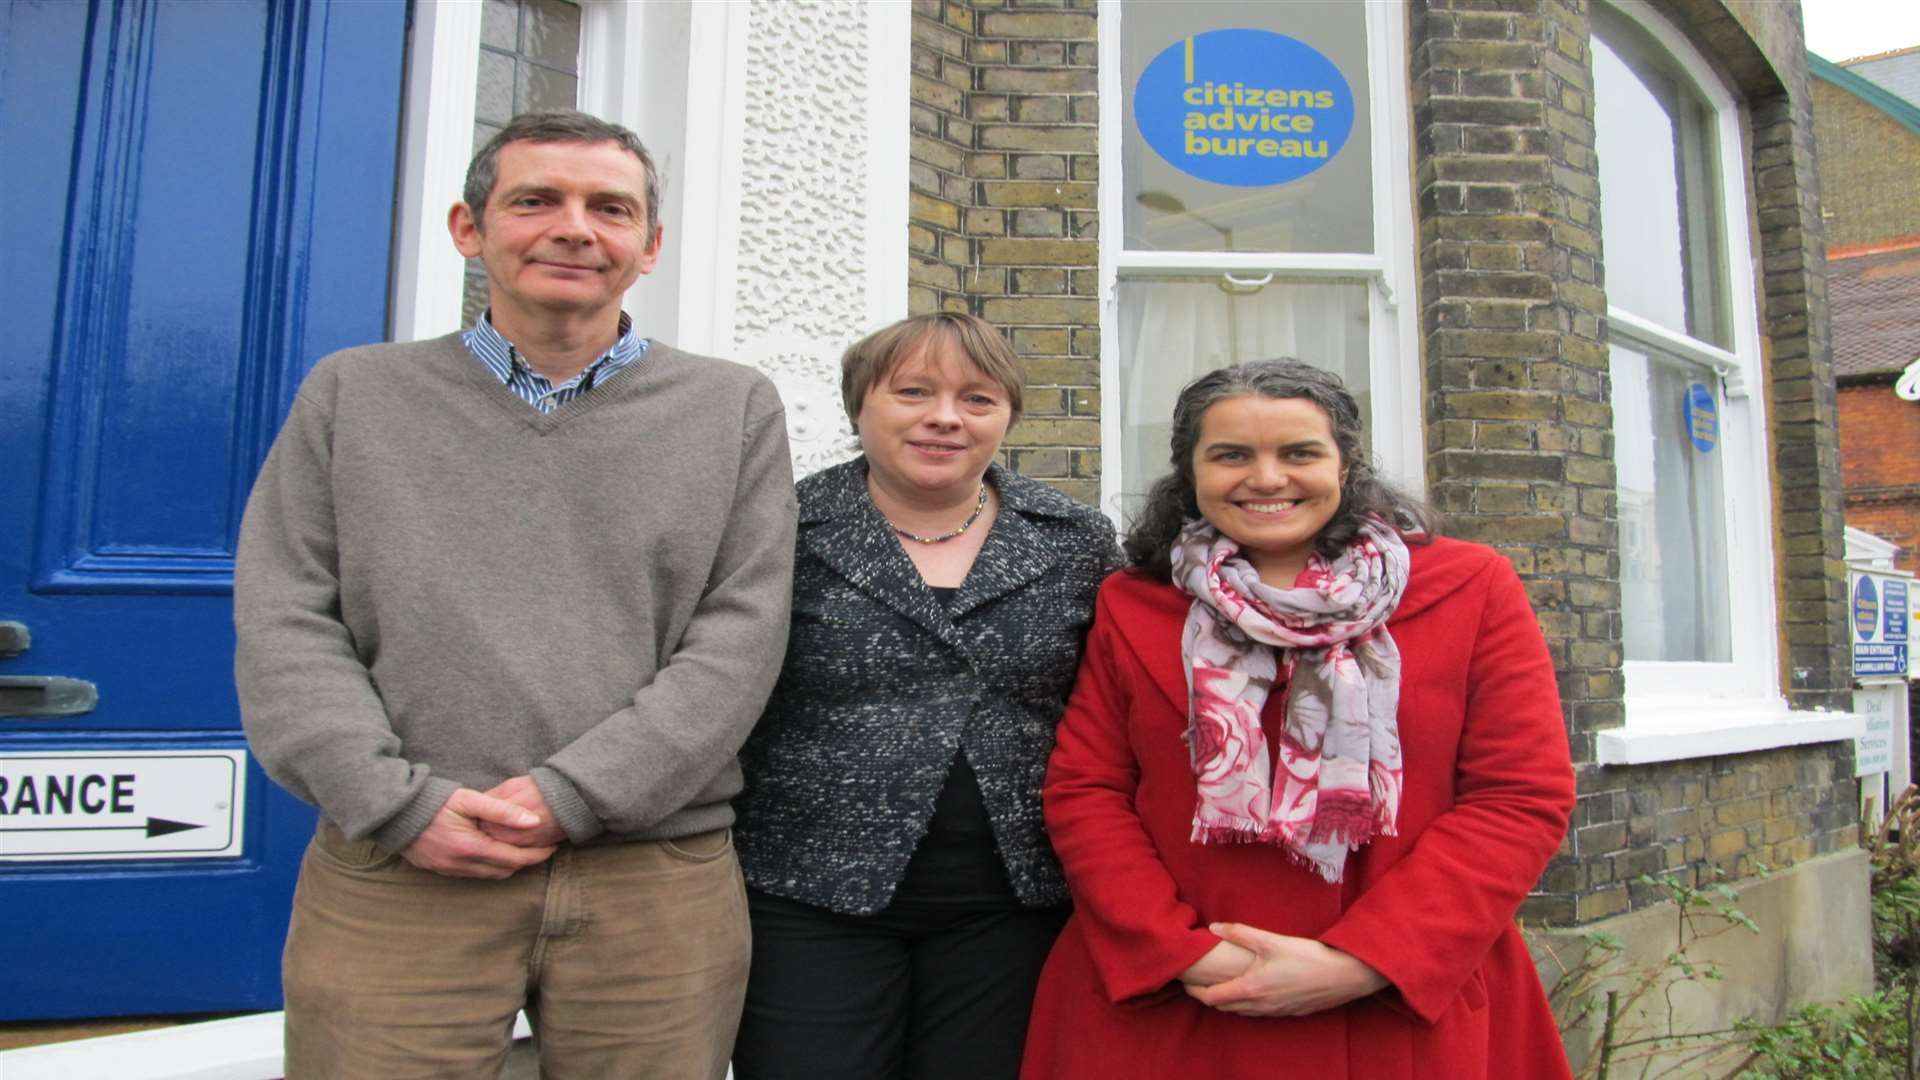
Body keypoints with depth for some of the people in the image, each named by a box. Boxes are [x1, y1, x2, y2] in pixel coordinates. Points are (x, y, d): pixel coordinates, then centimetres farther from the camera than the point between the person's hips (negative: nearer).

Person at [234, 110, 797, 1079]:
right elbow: (285, 627, 4)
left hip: (657, 880, 0)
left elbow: (740, 636, -2)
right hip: (397, 873, 0)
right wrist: (395, 804, -9)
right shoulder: (355, 393, 10)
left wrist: (572, 796, -10)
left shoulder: (734, 409, 7)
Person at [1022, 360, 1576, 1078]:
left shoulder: (1474, 589, -2)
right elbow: (1082, 791, 0)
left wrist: (1356, 964, -15)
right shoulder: (1129, 605, 1)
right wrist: (1183, 952, -13)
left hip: (1405, 1013, 0)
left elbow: (1522, 799, -7)